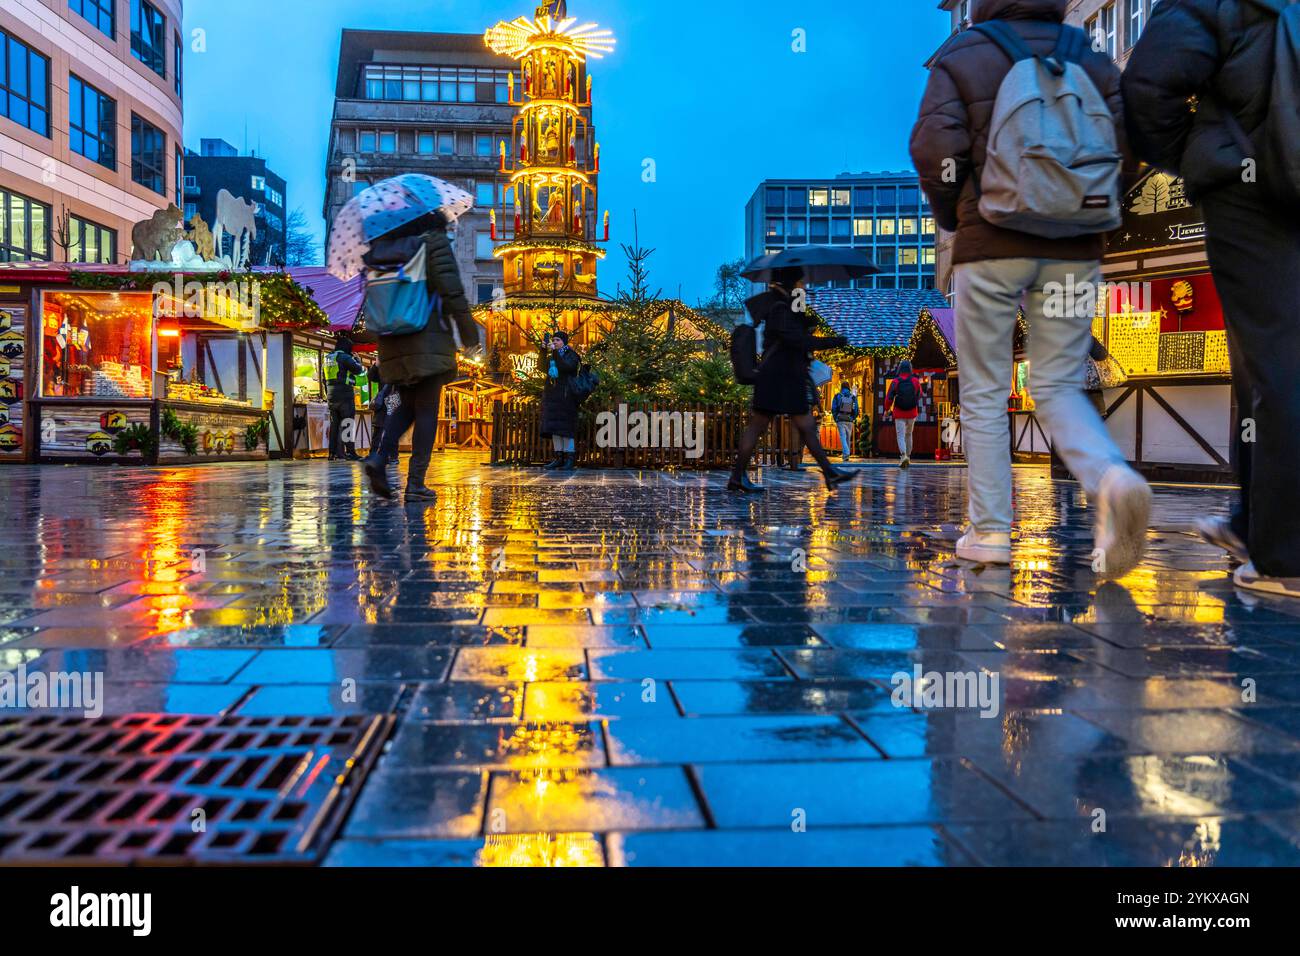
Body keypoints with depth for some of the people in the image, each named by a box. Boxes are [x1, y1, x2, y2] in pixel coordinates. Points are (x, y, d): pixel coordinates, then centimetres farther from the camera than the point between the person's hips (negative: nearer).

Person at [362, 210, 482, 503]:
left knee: (407, 405, 18)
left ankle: (380, 457, -5)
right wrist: (470, 333, -4)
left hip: (392, 343, 6)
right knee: (427, 410, -1)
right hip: (429, 341, -6)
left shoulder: (383, 248, 15)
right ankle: (415, 483, -5)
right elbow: (452, 291, -10)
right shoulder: (435, 241, -2)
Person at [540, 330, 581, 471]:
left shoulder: (571, 354, -1)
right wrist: (544, 350, -3)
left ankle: (570, 458, -8)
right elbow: (544, 367, 5)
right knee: (553, 425, 3)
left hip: (565, 394, -7)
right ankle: (558, 457, 4)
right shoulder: (551, 355, 18)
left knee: (565, 426, -9)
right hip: (552, 393, 7)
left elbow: (566, 367, -19)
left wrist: (555, 352, -19)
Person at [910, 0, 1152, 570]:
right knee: (1059, 387, 8)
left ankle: (989, 532, 4)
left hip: (991, 245, -3)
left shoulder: (961, 58, 3)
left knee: (984, 392, 5)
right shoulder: (1089, 57, 12)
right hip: (1074, 249, 3)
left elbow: (934, 147, -9)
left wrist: (951, 217, 8)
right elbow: (1128, 134, 2)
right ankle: (1112, 477, -20)